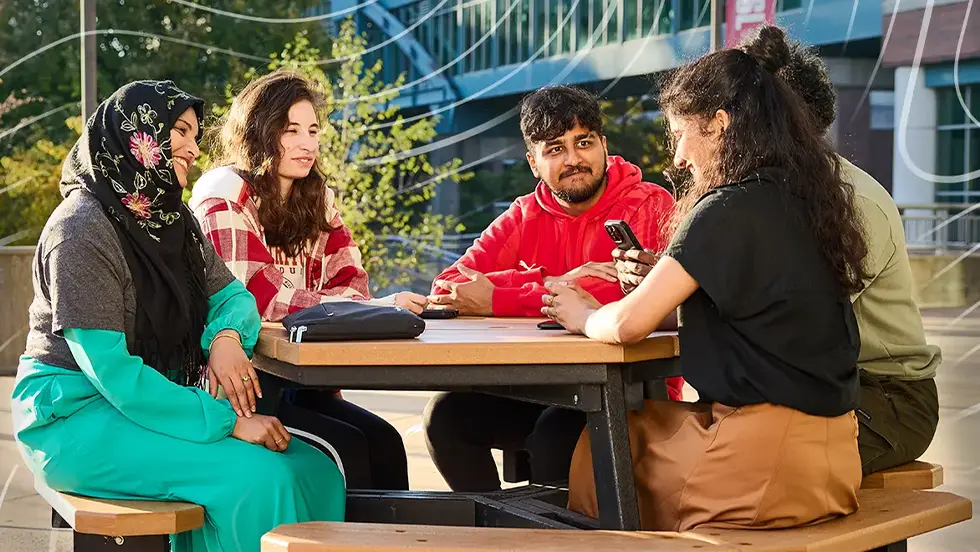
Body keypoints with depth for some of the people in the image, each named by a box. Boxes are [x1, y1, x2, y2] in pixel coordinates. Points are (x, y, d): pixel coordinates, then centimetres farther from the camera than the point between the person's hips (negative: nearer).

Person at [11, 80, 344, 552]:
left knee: (312, 468, -10)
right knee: (254, 476, -26)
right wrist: (228, 420, -24)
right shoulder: (82, 229, -17)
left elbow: (230, 294, 11)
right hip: (75, 417, -8)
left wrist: (226, 336, -14)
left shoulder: (172, 219, 9)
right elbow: (111, 372, -23)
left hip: (150, 403, 8)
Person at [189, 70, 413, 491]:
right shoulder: (224, 195, -8)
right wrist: (374, 308, -27)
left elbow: (350, 283, 6)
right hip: (233, 389, -6)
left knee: (383, 441, -16)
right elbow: (258, 297, -20)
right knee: (347, 447, -22)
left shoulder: (316, 200, 14)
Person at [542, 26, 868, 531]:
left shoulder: (731, 209, -17)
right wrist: (660, 280, 7)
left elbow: (627, 324, -16)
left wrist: (583, 317, 4)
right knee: (635, 422, 23)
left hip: (769, 460, -8)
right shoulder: (803, 197, 9)